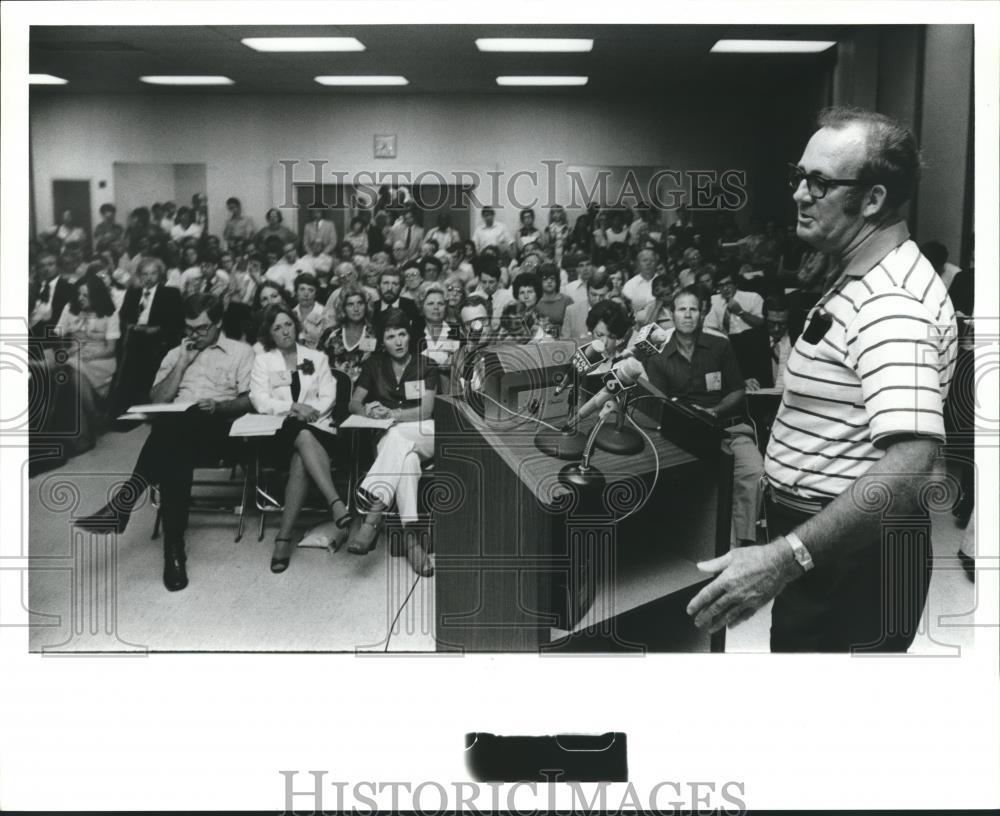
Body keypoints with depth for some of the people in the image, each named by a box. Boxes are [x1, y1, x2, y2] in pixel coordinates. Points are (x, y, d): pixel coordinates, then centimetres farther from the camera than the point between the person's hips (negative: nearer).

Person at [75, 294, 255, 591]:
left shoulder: (240, 351, 15)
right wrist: (182, 363, 6)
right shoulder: (175, 354, 26)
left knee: (173, 428, -41)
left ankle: (125, 499, -48)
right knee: (173, 454, -39)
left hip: (214, 424, -3)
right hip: (175, 425, 3)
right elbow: (157, 400, 14)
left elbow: (250, 400, 7)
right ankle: (174, 549, -46)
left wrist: (219, 405, -13)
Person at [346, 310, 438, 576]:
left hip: (425, 435, -1)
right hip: (388, 438, 1)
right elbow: (354, 404, 10)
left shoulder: (426, 366, 6)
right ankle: (411, 536, -50)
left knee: (398, 437, -39)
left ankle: (373, 513, -51)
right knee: (407, 458, -38)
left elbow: (426, 410, -7)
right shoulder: (374, 364, 14)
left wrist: (391, 414, -22)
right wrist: (368, 411, -14)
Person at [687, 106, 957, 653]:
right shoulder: (861, 282, 10)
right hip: (828, 547, 10)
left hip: (854, 560, -10)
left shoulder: (892, 305, -25)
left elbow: (911, 462, -36)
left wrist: (787, 558, -40)